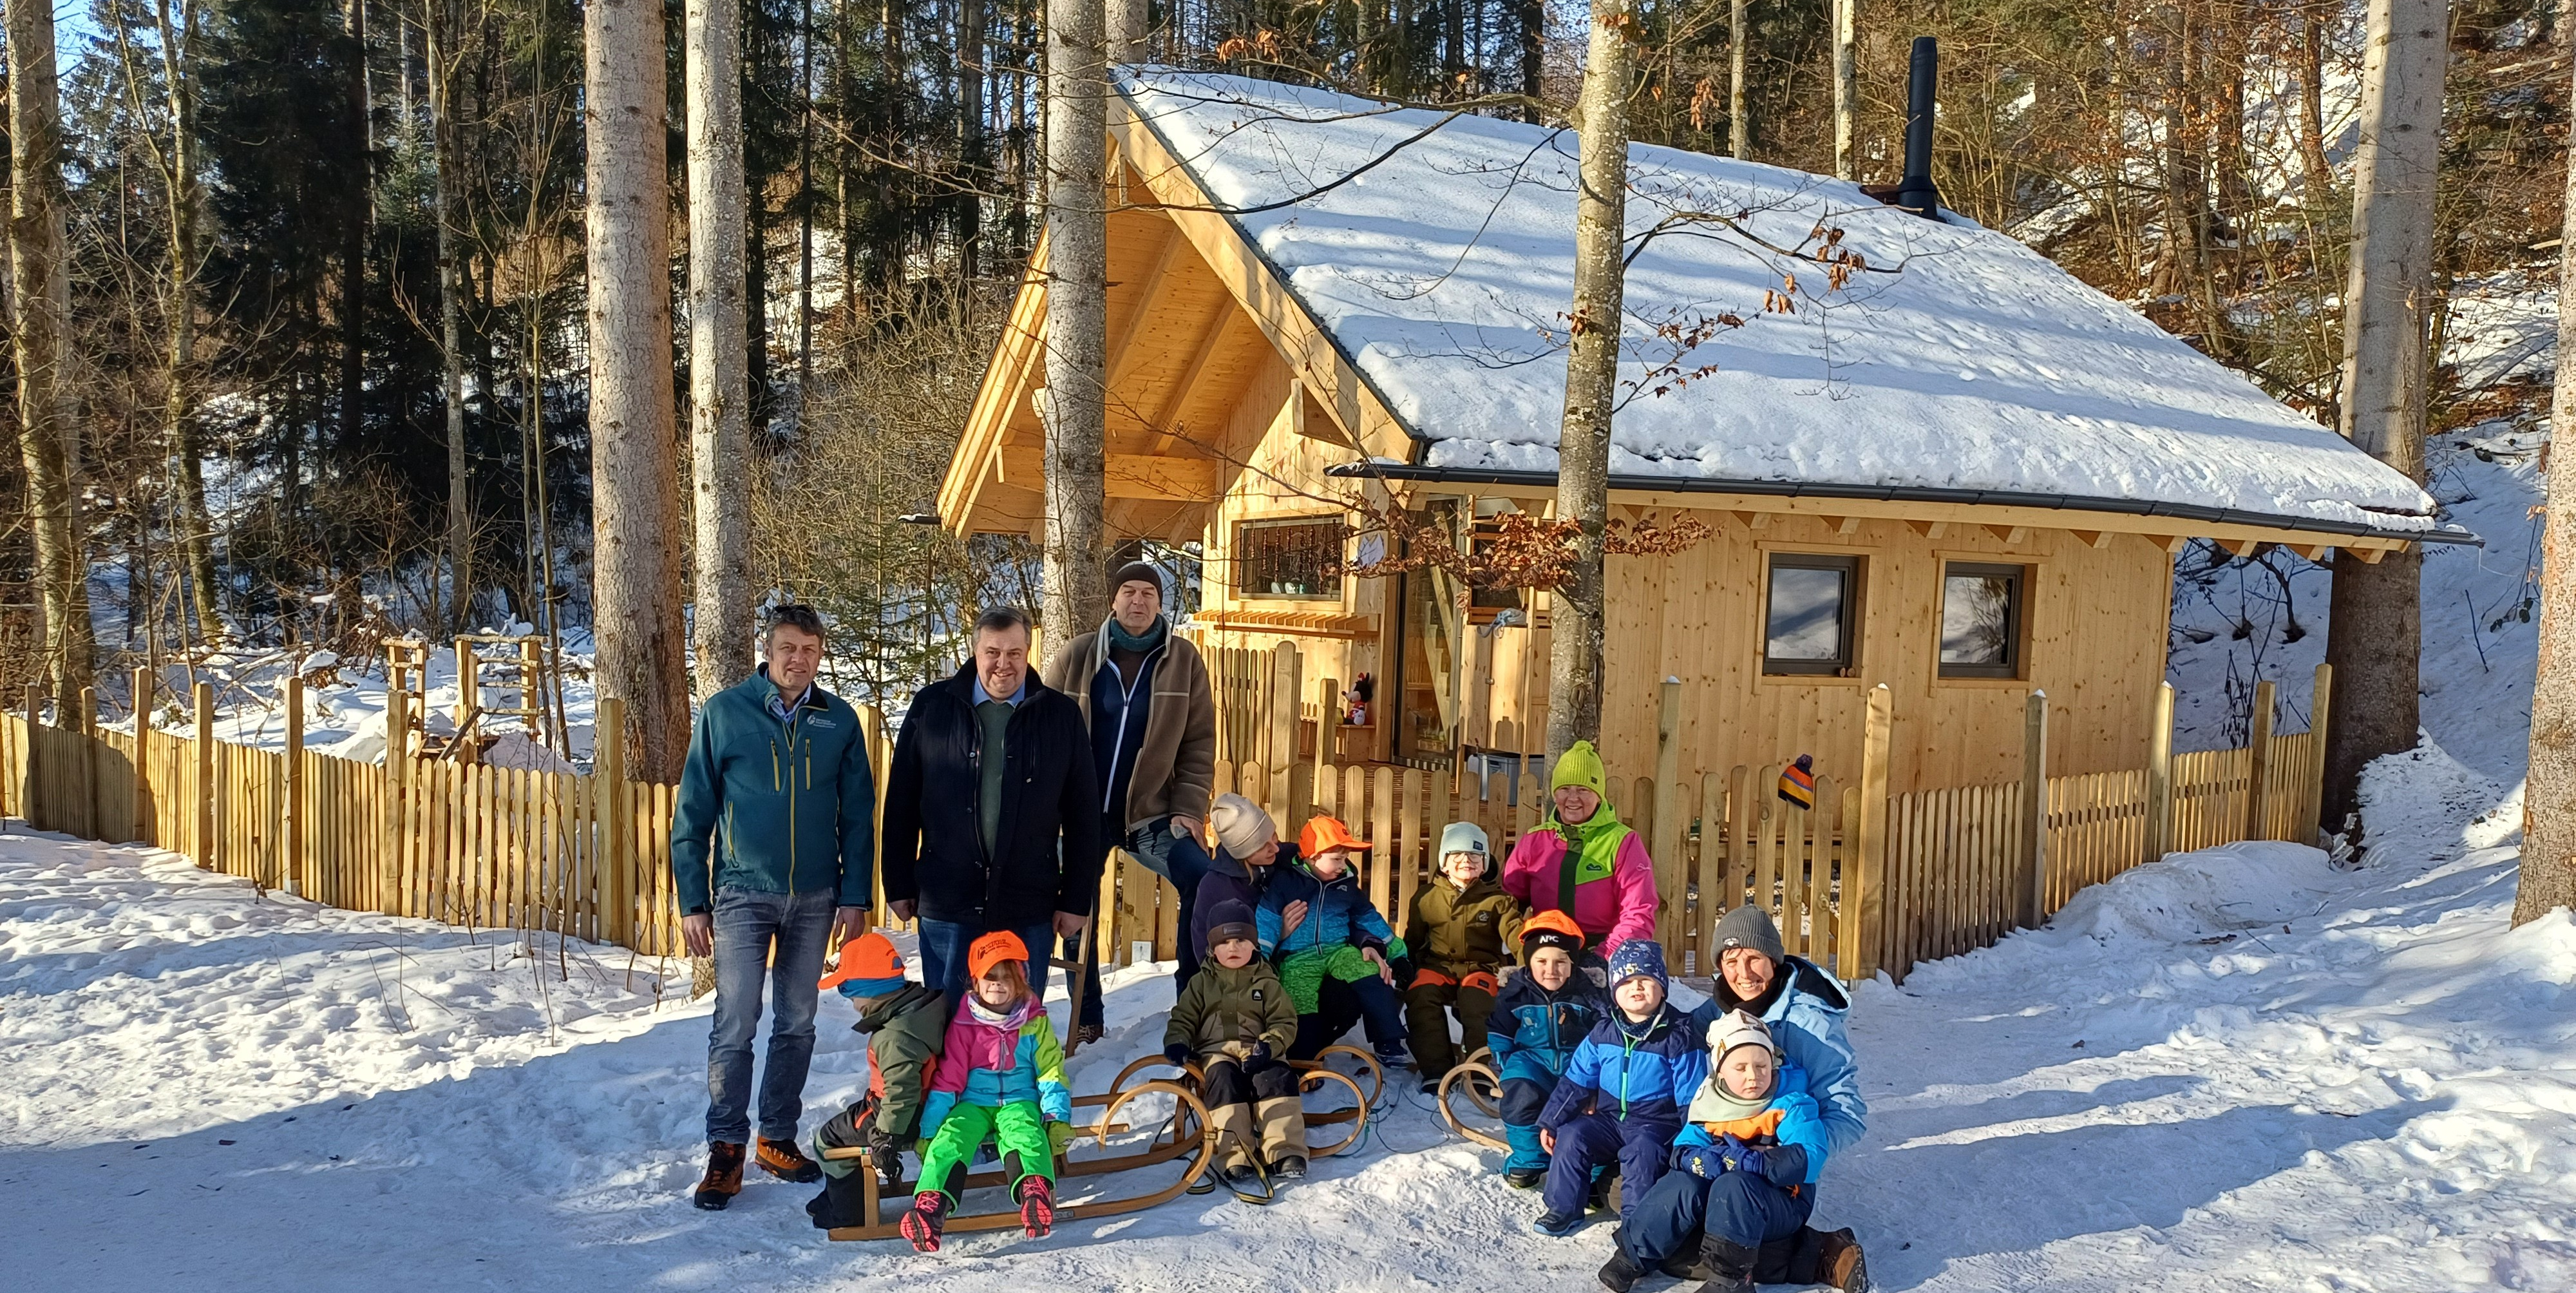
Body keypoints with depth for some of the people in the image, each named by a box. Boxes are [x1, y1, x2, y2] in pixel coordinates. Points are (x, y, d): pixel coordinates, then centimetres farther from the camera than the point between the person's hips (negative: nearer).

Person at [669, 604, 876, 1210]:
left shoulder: (839, 720, 1)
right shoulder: (724, 712, -5)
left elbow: (857, 814, 5)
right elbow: (692, 812, -2)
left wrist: (854, 897, 0)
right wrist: (692, 901, -4)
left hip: (815, 898, 3)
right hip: (744, 893, -2)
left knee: (797, 1024, 11)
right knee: (736, 1023, -6)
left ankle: (778, 1137, 24)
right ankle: (725, 1150, 6)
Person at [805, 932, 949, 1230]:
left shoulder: (893, 1037, -31)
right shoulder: (920, 1002, -1)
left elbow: (901, 1090, -33)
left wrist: (886, 1137, -26)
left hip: (908, 1117, -10)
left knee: (828, 1139, 2)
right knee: (845, 1122, 25)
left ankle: (848, 1212, 11)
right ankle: (839, 1196, 34)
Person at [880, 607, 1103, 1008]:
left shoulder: (1061, 716, 0)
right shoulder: (932, 707, 1)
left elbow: (1084, 816, 2)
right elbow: (901, 805, 5)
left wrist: (1077, 899, 0)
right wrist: (899, 886, 5)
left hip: (1029, 912, 0)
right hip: (946, 905, 0)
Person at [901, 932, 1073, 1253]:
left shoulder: (1035, 1021, 7)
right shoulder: (964, 1023, 5)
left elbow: (1051, 1072, 7)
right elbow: (947, 1079, 5)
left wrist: (1056, 1117, -6)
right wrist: (927, 1130, 0)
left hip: (1019, 1102, -1)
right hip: (973, 1103, 1)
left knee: (1025, 1134, -34)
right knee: (949, 1139, -29)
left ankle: (1036, 1193, -61)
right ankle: (931, 1206, -50)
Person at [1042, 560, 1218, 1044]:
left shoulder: (1183, 661, -1)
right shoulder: (1076, 657, -1)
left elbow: (1199, 743, -1)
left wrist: (1189, 809, -9)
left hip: (1151, 814, -1)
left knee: (1205, 884, -16)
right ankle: (1086, 1022, 25)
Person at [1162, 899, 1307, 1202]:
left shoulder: (1266, 983, 13)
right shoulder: (1201, 983, 16)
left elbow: (1285, 1022, 6)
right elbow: (1183, 1018, 14)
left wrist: (1269, 1045, -14)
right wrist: (1176, 1042, -8)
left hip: (1257, 1054, 1)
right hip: (1216, 1051, 0)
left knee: (1278, 1079, -31)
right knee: (1224, 1079, -34)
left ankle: (1284, 1153, -36)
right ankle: (1236, 1162, -41)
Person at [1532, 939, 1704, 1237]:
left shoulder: (1678, 1037, -8)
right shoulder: (1604, 1032, 4)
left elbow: (1691, 1099, -5)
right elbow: (1576, 1081, 9)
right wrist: (1550, 1122, 5)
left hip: (1658, 1123, -4)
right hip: (1609, 1117, 4)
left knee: (1642, 1151, -33)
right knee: (1571, 1137, -18)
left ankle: (1636, 1219, -18)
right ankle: (1564, 1209, -2)